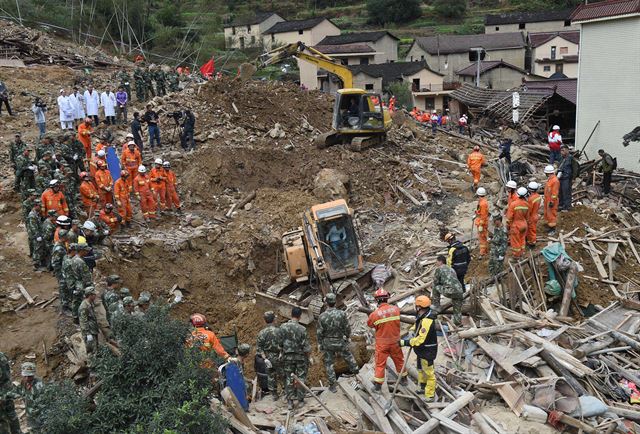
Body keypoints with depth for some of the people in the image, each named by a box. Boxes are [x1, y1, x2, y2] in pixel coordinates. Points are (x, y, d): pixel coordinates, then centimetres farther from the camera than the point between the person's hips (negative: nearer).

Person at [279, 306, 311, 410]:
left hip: (287, 357, 2)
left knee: (288, 379, 10)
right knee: (301, 378, 11)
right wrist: (309, 358, 2)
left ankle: (289, 402, 11)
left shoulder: (283, 327, -8)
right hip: (300, 357, -2)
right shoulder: (302, 329, -16)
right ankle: (300, 400, 17)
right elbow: (306, 347, -12)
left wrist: (282, 352, 14)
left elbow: (279, 342, -3)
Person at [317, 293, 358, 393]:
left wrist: (319, 343, 5)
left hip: (327, 343, -1)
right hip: (340, 342, 1)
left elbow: (319, 332, -9)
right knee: (348, 356, 26)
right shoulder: (342, 314, -13)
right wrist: (348, 337, 14)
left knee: (329, 364, 10)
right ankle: (355, 371, 44)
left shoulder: (322, 316, -15)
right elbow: (347, 327, -4)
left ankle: (332, 386, 13)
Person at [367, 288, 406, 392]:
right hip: (395, 341, 3)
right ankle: (403, 379, 38)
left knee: (380, 363, 10)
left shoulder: (375, 314, -20)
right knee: (399, 360, 22)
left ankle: (377, 385, 17)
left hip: (382, 343, -3)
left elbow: (369, 324, -2)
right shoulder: (396, 309, -12)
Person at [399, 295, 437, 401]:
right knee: (420, 369, 26)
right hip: (421, 350, 10)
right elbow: (415, 326, 18)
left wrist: (405, 342, -27)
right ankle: (422, 387, 45)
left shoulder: (427, 321, -31)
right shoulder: (421, 317, 0)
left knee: (429, 373, 3)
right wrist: (411, 332, -4)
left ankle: (430, 395, 15)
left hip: (427, 352, -10)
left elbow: (420, 339, -32)